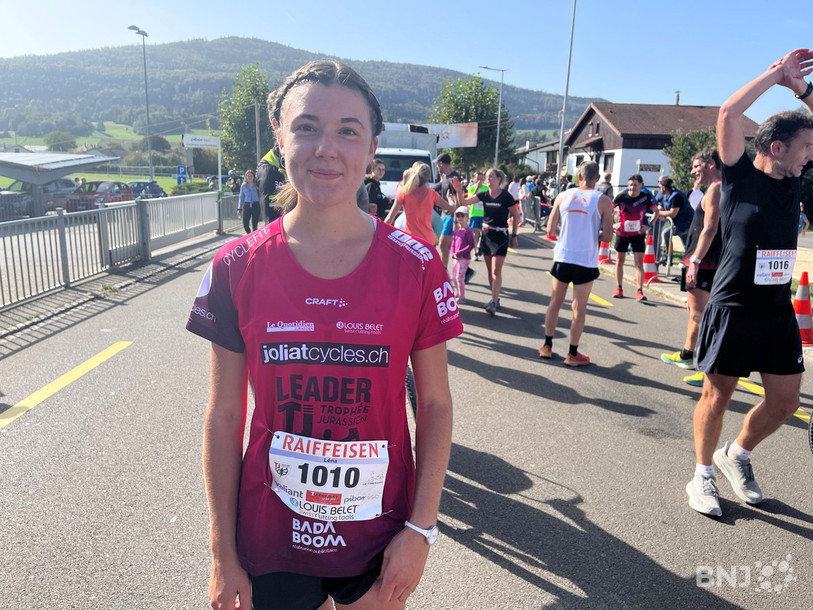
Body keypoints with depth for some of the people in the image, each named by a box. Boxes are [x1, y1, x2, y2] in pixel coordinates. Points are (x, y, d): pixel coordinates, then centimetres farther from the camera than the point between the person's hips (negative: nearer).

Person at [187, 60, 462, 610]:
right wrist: (223, 555, 1)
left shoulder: (416, 267, -12)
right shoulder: (238, 268, -10)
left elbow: (435, 404, -4)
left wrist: (421, 528, -6)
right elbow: (224, 417, -4)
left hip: (380, 538, 0)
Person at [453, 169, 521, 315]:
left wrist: (514, 236, 0)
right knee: (490, 270, 9)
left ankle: (493, 302, -9)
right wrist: (459, 191, -22)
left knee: (496, 271, -11)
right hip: (486, 234, 5)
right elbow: (465, 202, -5)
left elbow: (516, 216, -1)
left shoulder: (506, 196, -10)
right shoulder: (484, 195, 2)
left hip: (500, 236, -5)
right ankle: (495, 299, 19)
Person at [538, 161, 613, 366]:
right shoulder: (603, 201, -5)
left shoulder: (563, 196, 1)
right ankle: (572, 354, 14)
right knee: (579, 308, 6)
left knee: (555, 302, 15)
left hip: (562, 257, 2)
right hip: (586, 260, -2)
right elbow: (607, 235, -6)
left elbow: (551, 229, 1)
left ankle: (547, 346, 24)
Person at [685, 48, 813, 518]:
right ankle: (703, 476, 22)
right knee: (718, 394, 4)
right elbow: (728, 114, -18)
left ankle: (736, 455, 34)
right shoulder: (740, 176, -7)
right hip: (734, 306, -6)